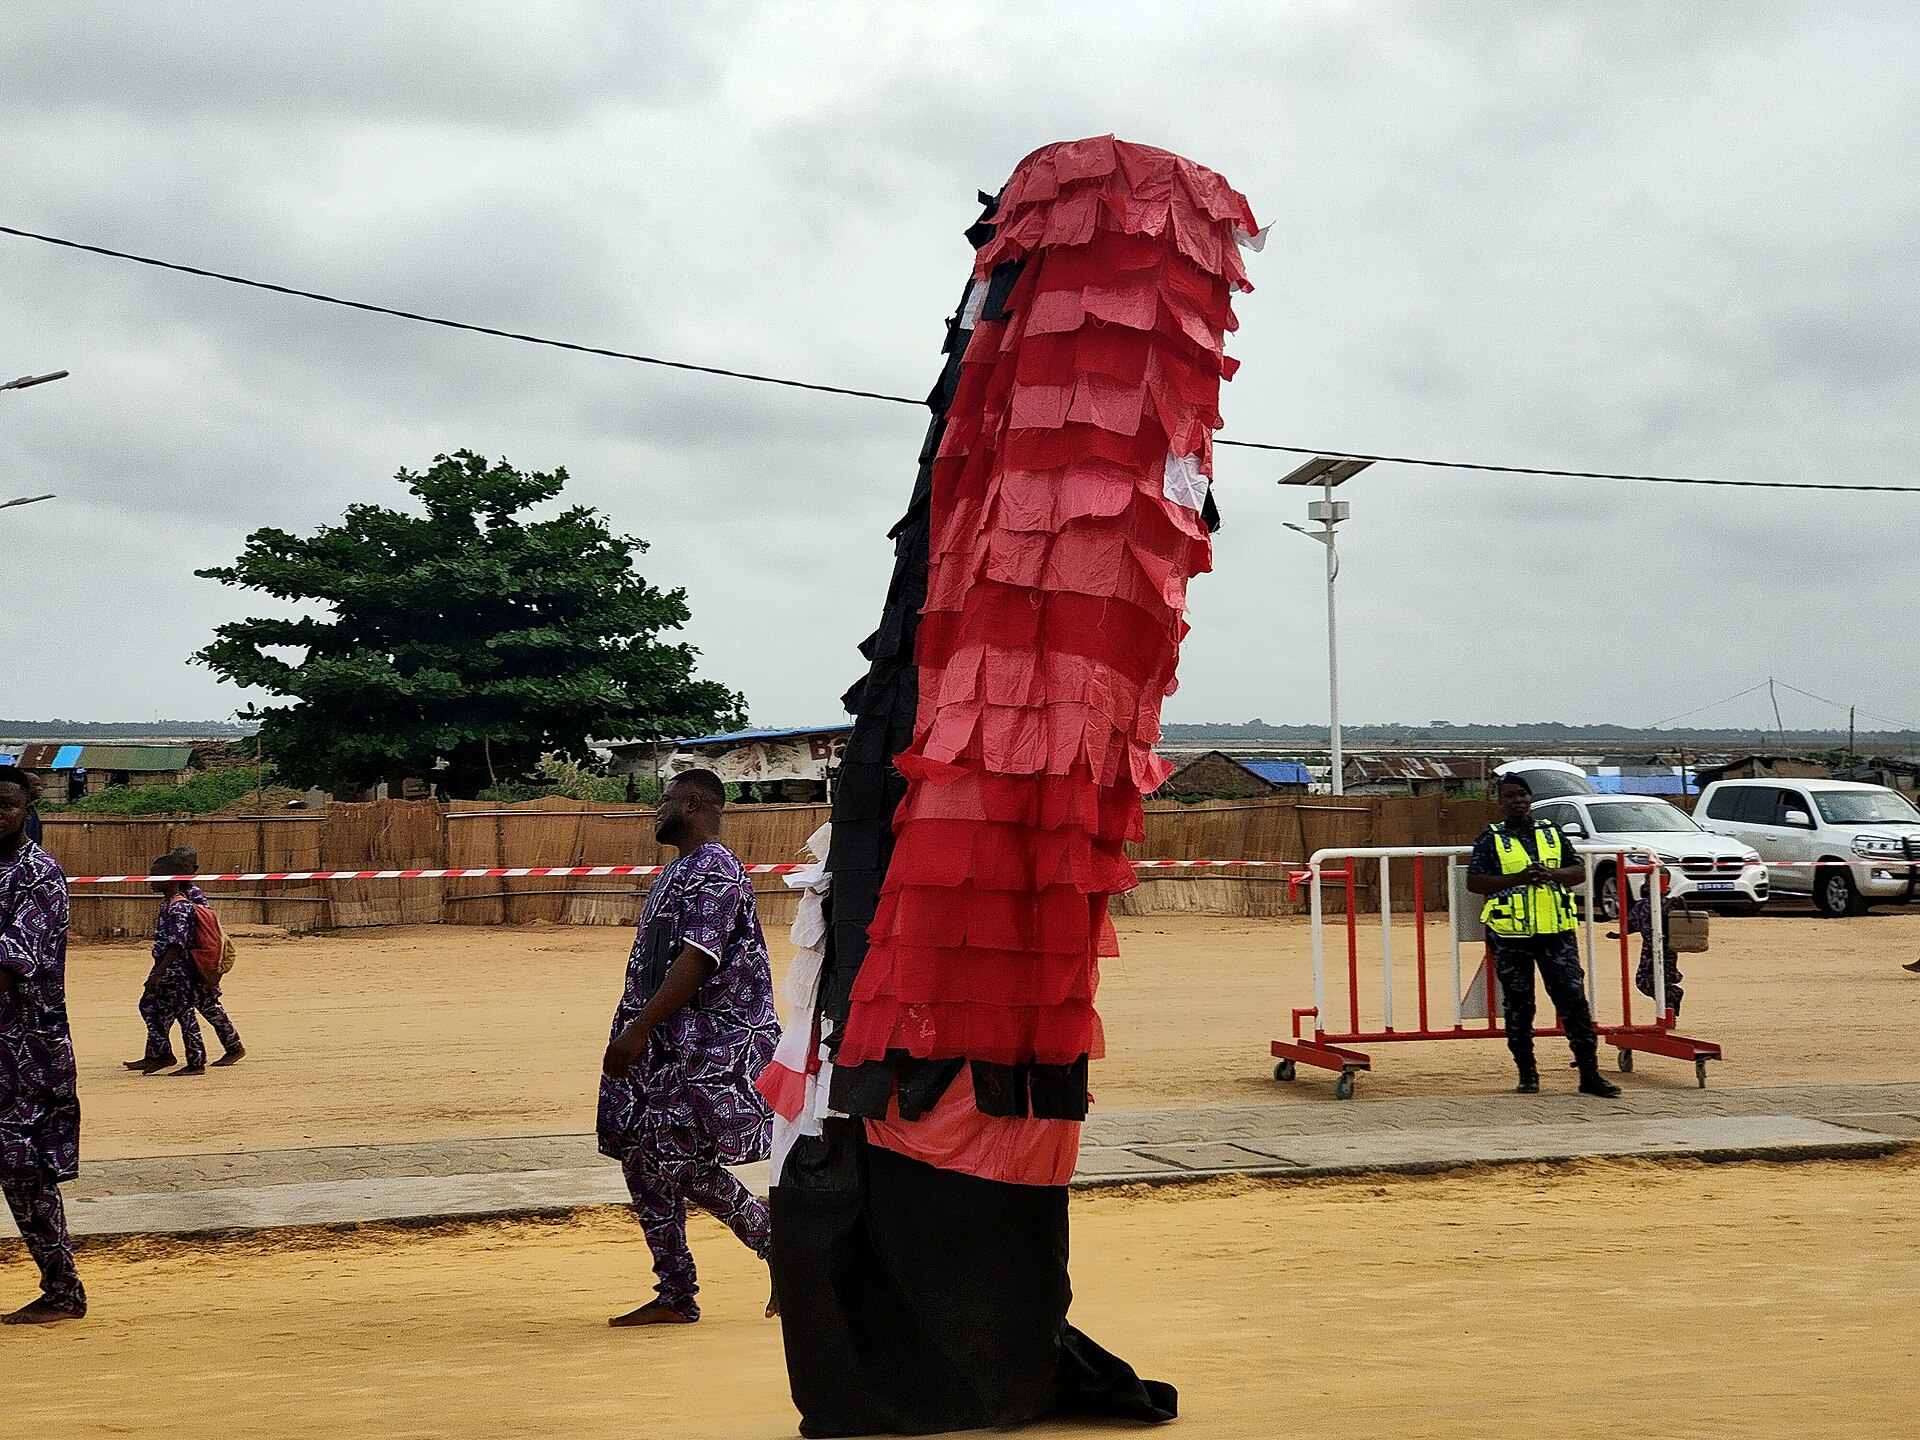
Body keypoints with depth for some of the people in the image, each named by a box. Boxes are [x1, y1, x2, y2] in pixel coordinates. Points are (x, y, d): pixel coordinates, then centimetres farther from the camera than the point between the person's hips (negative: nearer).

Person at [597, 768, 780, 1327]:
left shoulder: (715, 871, -14)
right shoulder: (678, 872, 18)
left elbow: (697, 959, -22)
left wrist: (638, 1029, -24)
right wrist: (633, 1032, 19)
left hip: (707, 1048, -10)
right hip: (660, 1046, 10)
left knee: (683, 1161, -11)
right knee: (641, 1158, 6)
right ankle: (676, 1296, 12)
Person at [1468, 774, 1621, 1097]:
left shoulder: (1552, 833, 13)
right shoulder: (1492, 838, 4)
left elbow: (1580, 871, 11)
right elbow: (1474, 881, -4)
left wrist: (1552, 873, -10)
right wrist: (1518, 879, -15)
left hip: (1556, 930, 2)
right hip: (1510, 936, -2)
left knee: (1574, 1000, -3)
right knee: (1518, 1007, 5)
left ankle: (1590, 1074, -1)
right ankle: (1527, 1074, 16)